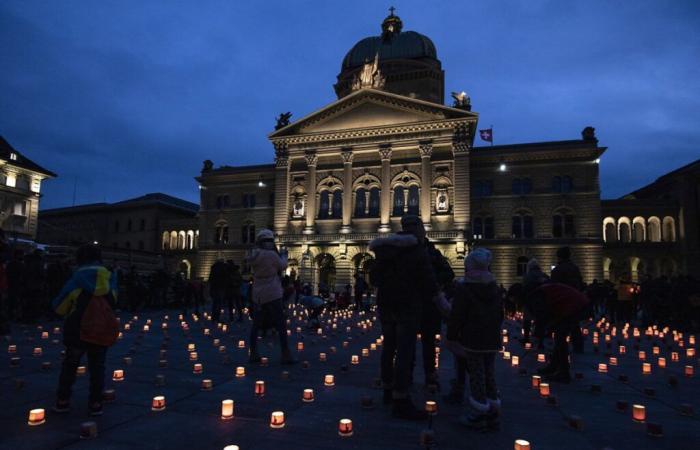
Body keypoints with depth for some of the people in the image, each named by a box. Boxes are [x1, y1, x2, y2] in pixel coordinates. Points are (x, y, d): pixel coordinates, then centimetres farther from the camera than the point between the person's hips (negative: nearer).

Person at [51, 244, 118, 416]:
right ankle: (95, 404, 8)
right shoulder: (110, 278, -3)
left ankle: (63, 401, 21)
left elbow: (58, 307, 0)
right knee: (97, 367, 10)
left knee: (69, 365, 17)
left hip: (78, 331, -1)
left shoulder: (75, 281, -8)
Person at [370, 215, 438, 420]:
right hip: (408, 306, -7)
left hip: (385, 304, 7)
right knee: (405, 351, -5)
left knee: (389, 347, 16)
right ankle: (400, 401, -4)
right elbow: (428, 280, -15)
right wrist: (431, 293, 3)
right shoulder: (418, 250, -10)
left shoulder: (383, 249, 10)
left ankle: (388, 390, 29)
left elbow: (374, 277, 17)